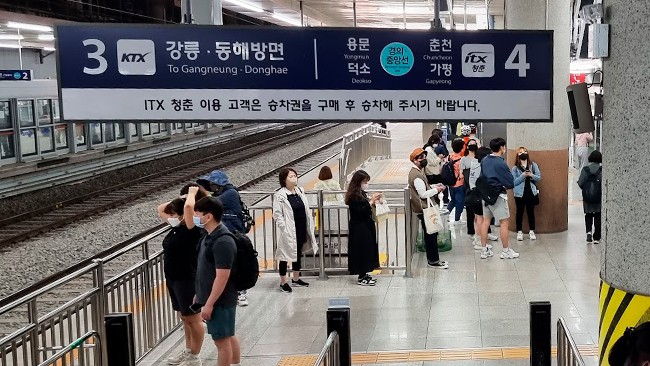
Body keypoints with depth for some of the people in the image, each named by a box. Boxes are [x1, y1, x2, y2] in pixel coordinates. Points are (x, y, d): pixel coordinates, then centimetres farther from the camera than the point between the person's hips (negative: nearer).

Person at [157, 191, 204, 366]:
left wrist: (192, 193, -17)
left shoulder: (192, 230, -18)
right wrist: (179, 198, 8)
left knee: (193, 319, 2)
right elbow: (160, 209, 18)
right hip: (173, 279, 9)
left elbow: (188, 207, -35)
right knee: (184, 318, 19)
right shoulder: (176, 227, 6)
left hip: (187, 279, -9)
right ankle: (188, 351, 31)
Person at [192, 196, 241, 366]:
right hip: (213, 298, 10)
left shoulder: (222, 242, -24)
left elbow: (222, 277, -26)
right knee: (228, 336, 19)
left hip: (220, 300, -10)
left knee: (222, 340, 1)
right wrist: (199, 294, 19)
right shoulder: (209, 236, 7)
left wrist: (209, 304, -23)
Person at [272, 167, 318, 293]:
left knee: (298, 254, 18)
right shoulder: (280, 196, -15)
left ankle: (296, 279, 32)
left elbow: (306, 209, 15)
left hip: (301, 230, 7)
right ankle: (283, 282, 12)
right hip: (289, 232, -7)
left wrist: (309, 227, 12)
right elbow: (277, 214, -15)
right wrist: (284, 227, -20)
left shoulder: (300, 191, 7)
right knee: (285, 255, 2)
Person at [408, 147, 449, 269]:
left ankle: (433, 259, 23)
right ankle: (433, 261, 5)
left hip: (426, 208, 10)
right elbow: (423, 194, -23)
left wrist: (434, 187, 9)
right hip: (424, 210, -10)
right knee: (431, 235, -3)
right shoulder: (416, 175, -20)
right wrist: (437, 189, -13)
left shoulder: (418, 172, 13)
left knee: (431, 234, 15)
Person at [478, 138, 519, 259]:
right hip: (498, 196, -7)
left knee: (486, 221, 11)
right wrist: (505, 185, 7)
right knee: (504, 222, 1)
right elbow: (511, 183, -13)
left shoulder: (484, 161, 4)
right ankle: (506, 251, 6)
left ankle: (484, 250, 15)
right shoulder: (501, 164, -17)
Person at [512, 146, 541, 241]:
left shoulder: (533, 165, 4)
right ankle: (519, 232, 13)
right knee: (519, 212, 6)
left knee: (531, 212, 8)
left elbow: (539, 177, 2)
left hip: (531, 193, 1)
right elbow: (514, 181, -9)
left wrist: (532, 175, -17)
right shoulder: (515, 168, -2)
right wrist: (523, 175, -20)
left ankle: (531, 231, 17)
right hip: (520, 193, -1)